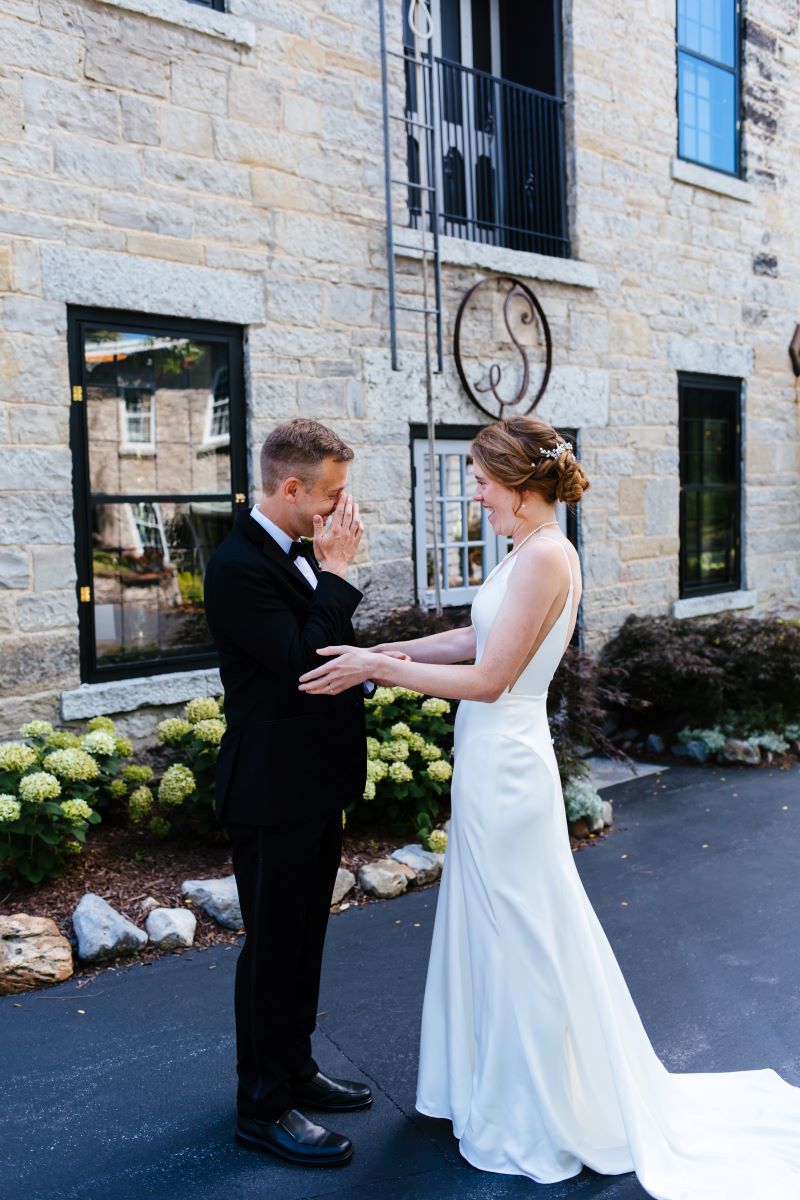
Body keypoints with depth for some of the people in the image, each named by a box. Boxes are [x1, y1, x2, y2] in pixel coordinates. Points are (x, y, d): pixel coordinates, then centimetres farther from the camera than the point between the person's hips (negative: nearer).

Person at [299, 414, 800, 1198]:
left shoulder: (545, 556, -21)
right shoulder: (531, 553, 9)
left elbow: (488, 678, -22)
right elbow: (480, 639, 15)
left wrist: (378, 667, -17)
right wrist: (393, 652, 10)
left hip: (507, 769, -9)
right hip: (491, 763, 9)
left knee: (519, 939, 6)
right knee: (493, 932, 21)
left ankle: (535, 1127, 27)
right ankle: (501, 1091, 40)